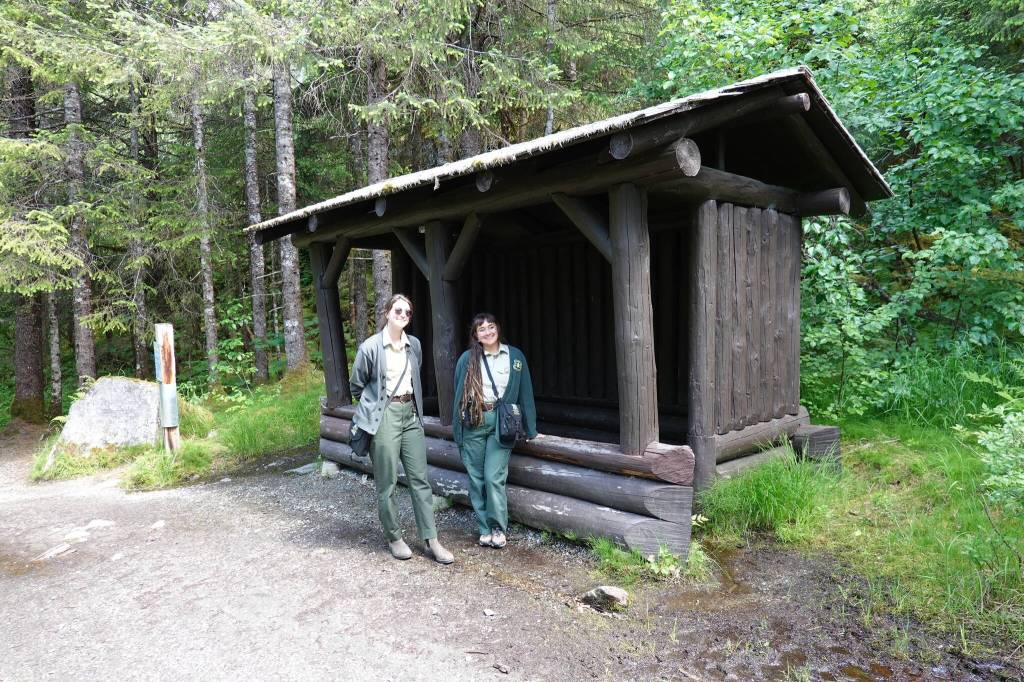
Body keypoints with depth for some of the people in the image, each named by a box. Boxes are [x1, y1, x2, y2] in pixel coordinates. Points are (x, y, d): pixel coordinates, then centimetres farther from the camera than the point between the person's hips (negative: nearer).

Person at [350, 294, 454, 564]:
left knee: (420, 478, 4)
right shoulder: (371, 347, -8)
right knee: (387, 481, 3)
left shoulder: (414, 345, 6)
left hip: (411, 413, 5)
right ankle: (394, 537, 20)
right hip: (384, 417, -5)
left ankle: (431, 539, 9)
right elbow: (357, 385, 3)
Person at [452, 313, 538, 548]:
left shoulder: (515, 356, 4)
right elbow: (459, 394, 8)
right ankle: (484, 528, 20)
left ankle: (498, 528, 9)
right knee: (476, 478, 6)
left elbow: (525, 393, 7)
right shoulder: (468, 358, 3)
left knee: (494, 477, -9)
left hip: (501, 422, -1)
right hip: (473, 422, 1)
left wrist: (530, 429, 6)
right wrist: (457, 429, 5)